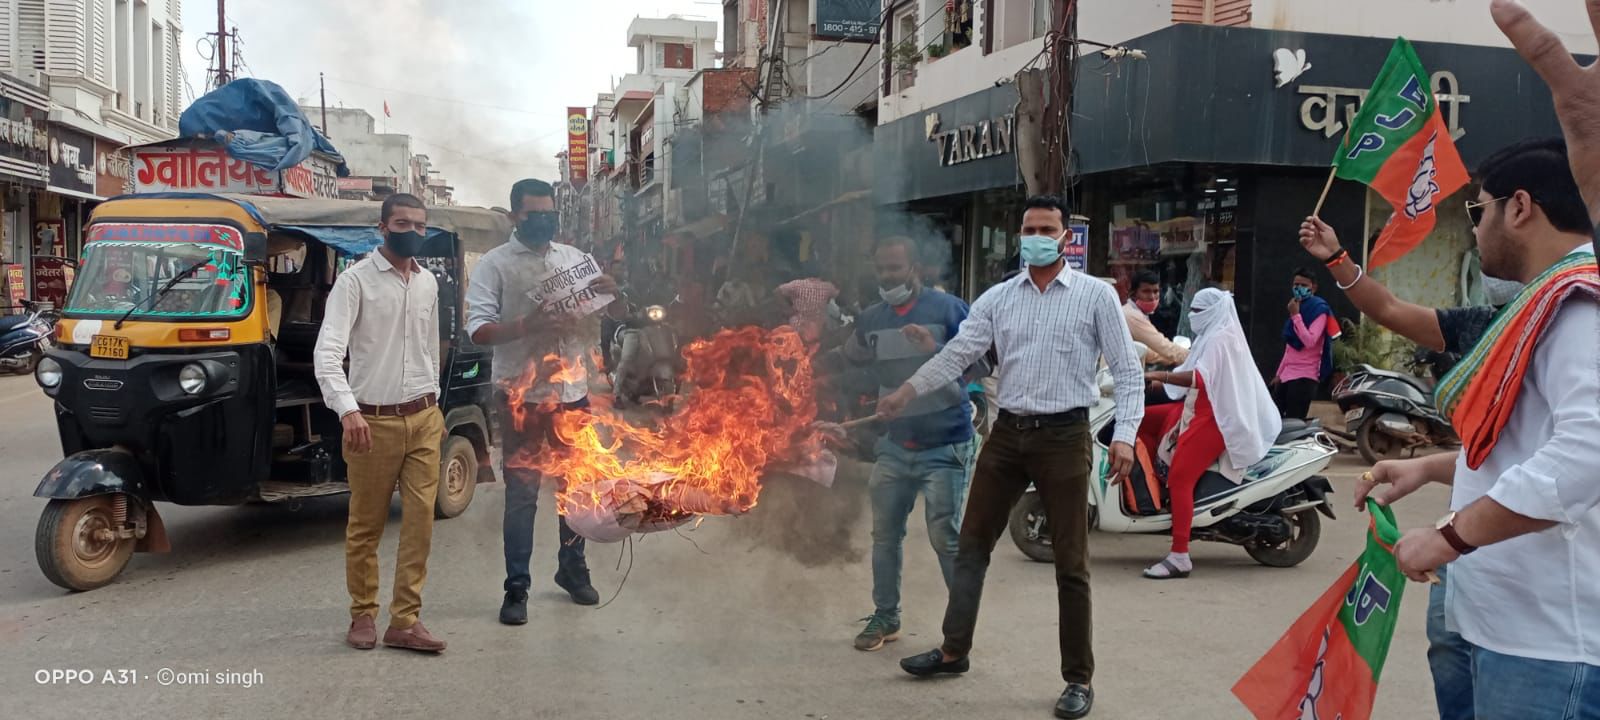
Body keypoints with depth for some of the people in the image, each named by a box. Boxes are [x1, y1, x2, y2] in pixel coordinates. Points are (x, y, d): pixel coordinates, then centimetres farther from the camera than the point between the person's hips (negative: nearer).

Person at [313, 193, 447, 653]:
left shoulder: (428, 283, 10)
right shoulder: (356, 280, -8)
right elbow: (328, 350, -18)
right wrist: (347, 409, -31)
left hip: (423, 419, 5)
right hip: (374, 421, -4)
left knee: (421, 522, 0)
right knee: (365, 526, 7)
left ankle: (404, 621, 7)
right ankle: (363, 615, 22)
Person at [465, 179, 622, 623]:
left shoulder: (575, 258, 10)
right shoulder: (495, 264, -3)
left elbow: (617, 312, 14)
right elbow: (478, 329, -12)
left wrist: (612, 292, -9)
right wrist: (528, 326, -29)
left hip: (573, 390, 4)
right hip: (521, 395, -4)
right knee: (521, 494, 0)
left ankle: (573, 569, 31)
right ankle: (517, 587, 8)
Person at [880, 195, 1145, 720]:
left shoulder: (1096, 295, -2)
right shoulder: (998, 298, 7)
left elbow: (1128, 370, -3)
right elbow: (956, 355, 4)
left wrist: (1125, 435, -14)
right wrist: (903, 395, -2)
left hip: (1064, 436, -4)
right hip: (1008, 432, 4)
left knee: (1070, 564, 2)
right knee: (971, 544, 10)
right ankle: (954, 651, 25)